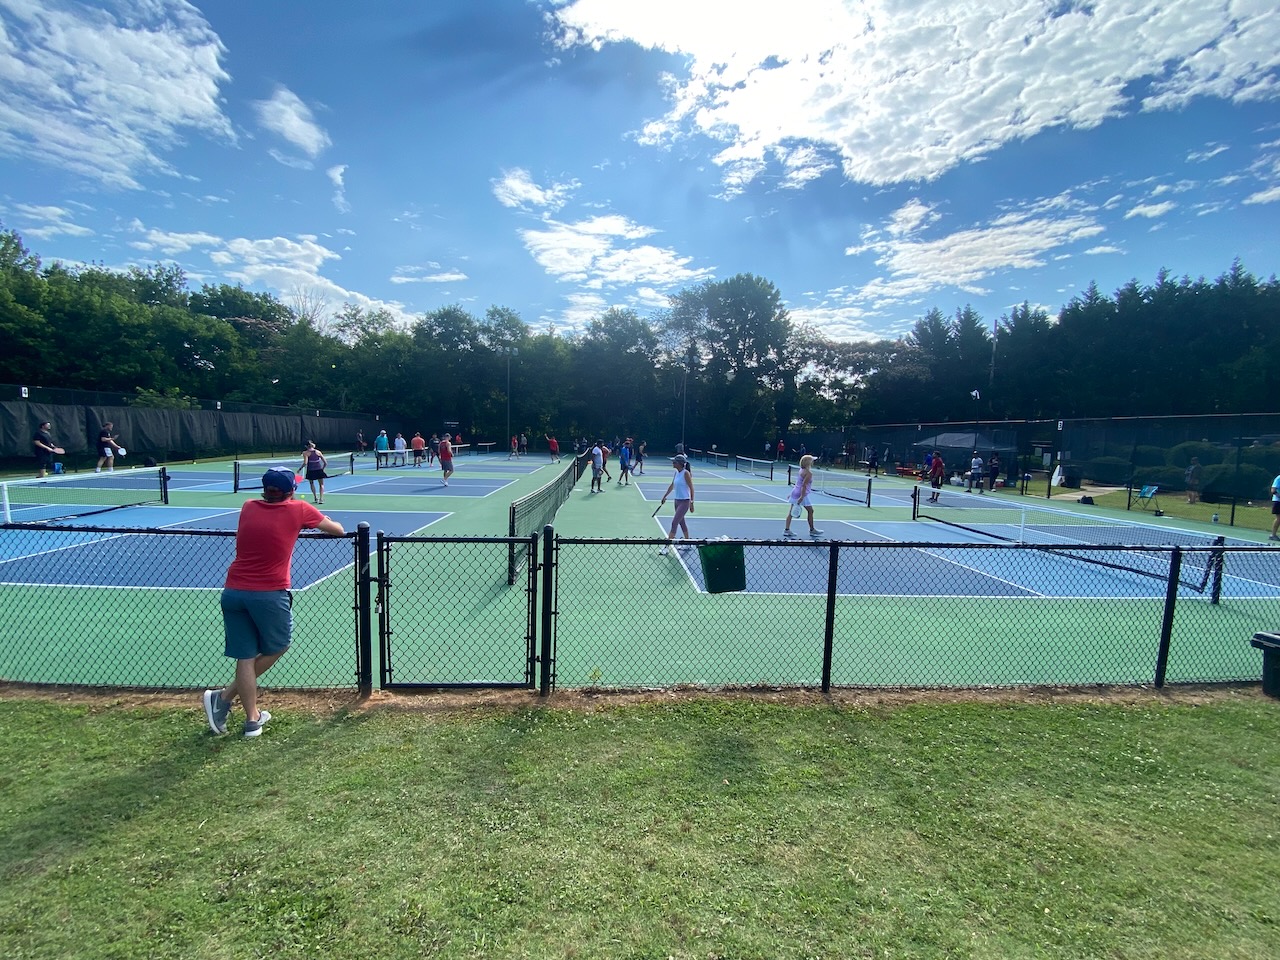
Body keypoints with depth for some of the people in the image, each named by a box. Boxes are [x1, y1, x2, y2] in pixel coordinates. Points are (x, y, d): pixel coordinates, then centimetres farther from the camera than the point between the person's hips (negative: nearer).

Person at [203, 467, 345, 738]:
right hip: (270, 594, -4)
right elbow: (338, 529, 9)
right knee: (277, 648, 19)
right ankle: (225, 697, 19)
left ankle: (252, 718, 15)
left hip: (233, 591, 4)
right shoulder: (298, 510, -4)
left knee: (246, 656, 10)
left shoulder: (248, 507, 7)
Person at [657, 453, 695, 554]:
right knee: (682, 522, 16)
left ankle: (667, 545, -6)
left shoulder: (686, 473, -15)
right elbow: (672, 485, 20)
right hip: (677, 500, 9)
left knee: (674, 523, -10)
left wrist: (691, 502, -17)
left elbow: (691, 488, -15)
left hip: (684, 501, -9)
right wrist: (665, 496, 25)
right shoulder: (677, 473, 7)